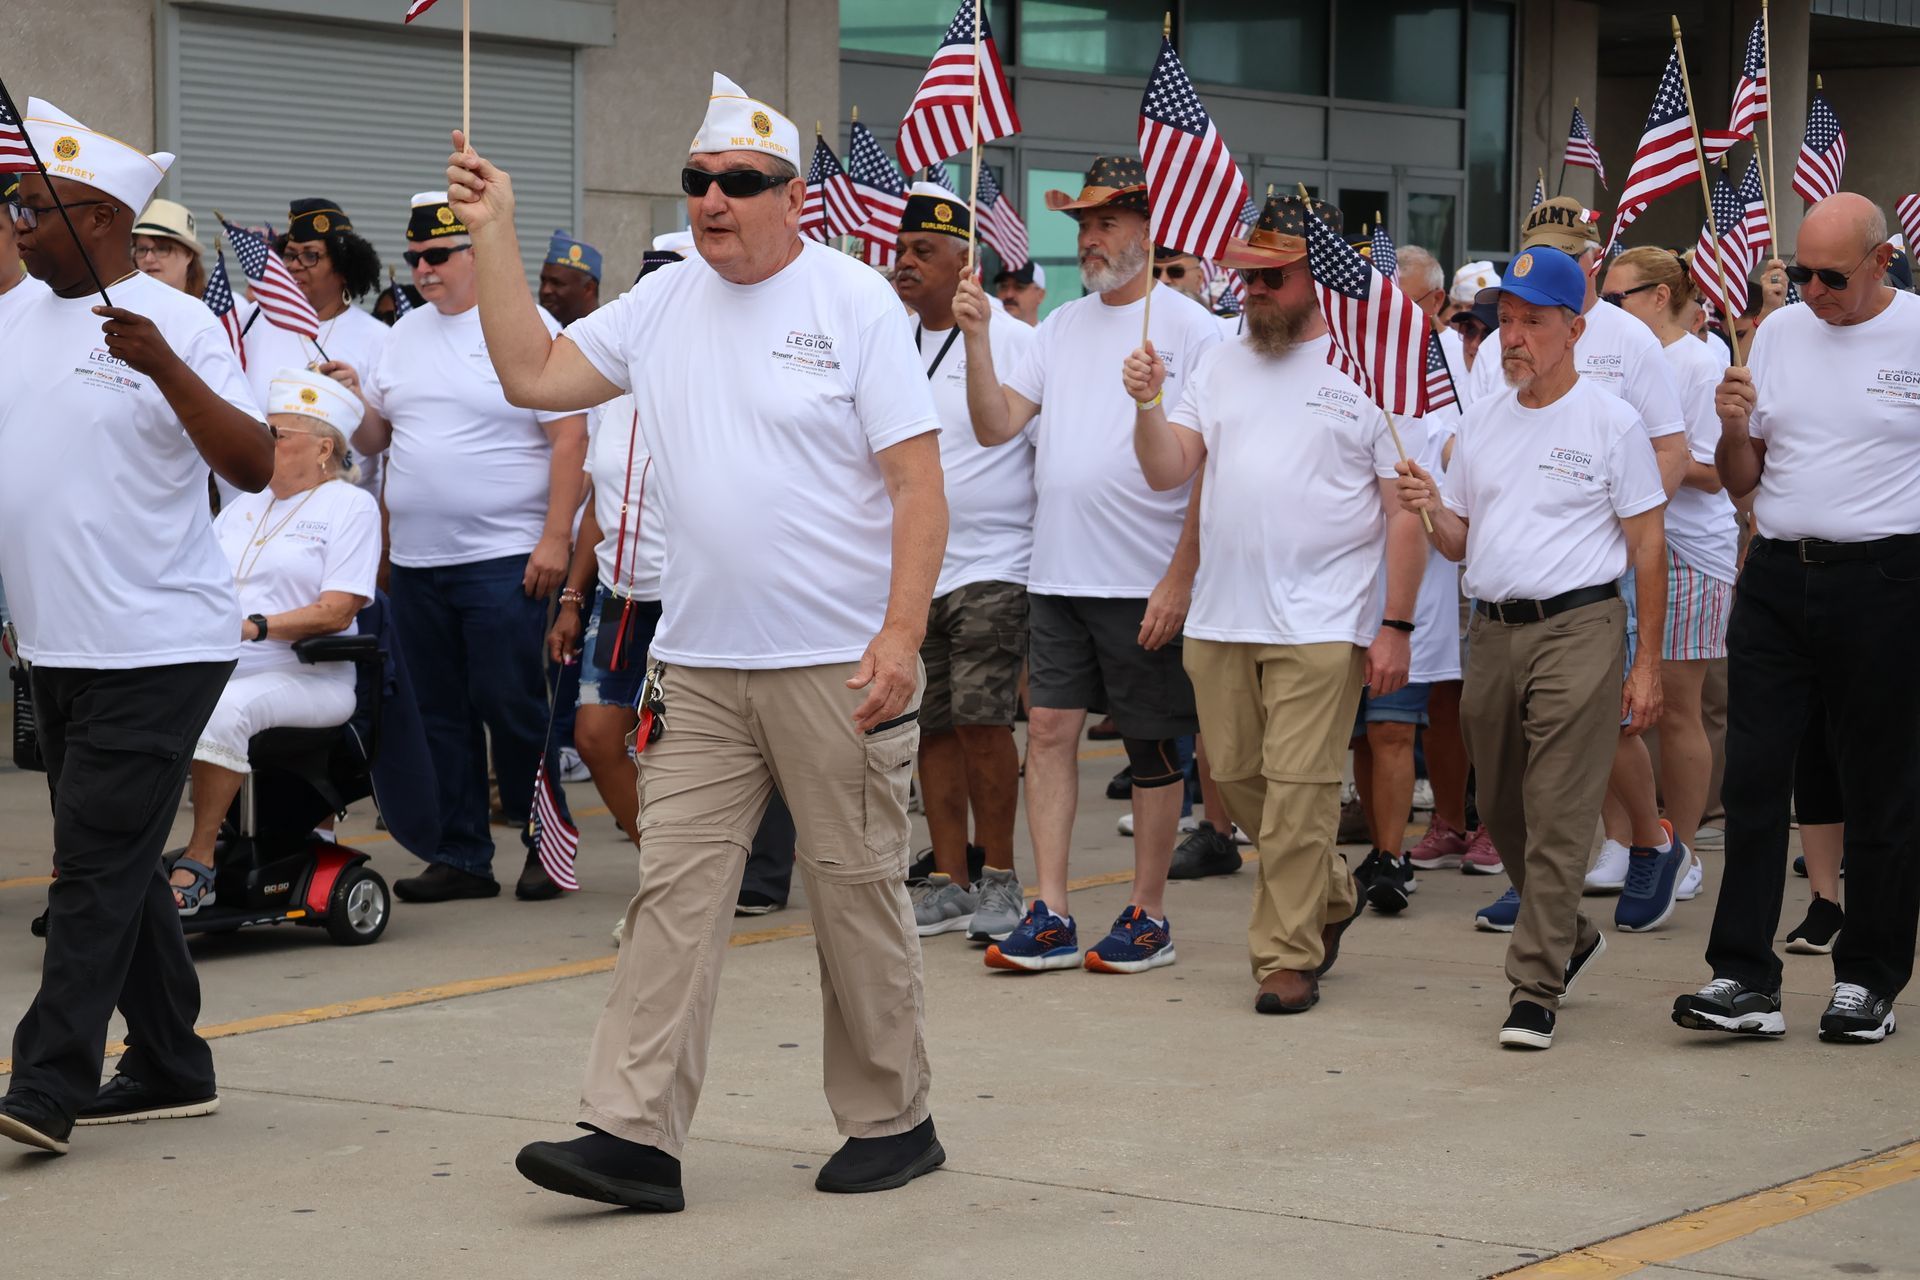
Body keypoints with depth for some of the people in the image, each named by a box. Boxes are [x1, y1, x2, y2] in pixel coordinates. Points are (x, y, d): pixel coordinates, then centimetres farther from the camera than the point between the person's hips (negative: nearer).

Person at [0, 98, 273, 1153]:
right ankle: (170, 1071, 22)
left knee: (96, 865, -10)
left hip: (158, 648, -8)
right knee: (115, 867, 13)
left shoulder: (177, 324, -11)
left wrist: (165, 367, -30)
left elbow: (254, 467, -20)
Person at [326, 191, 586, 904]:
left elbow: (569, 437, -10)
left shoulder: (526, 328, -5)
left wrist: (555, 537, -16)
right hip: (415, 563, 7)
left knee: (510, 705, -6)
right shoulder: (406, 335, 14)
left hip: (503, 558, -6)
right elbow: (374, 440, 19)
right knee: (441, 713, 8)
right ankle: (462, 857, 15)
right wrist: (354, 398, -3)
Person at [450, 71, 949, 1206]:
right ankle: (634, 1136, 0)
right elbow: (532, 374, 11)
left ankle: (893, 1122, 18)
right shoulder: (663, 305, 11)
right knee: (675, 890, 0)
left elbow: (918, 484, -10)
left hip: (839, 666, -5)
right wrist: (495, 232, 7)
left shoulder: (855, 303, -5)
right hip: (703, 668, 5)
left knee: (857, 891, 5)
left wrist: (900, 635, -19)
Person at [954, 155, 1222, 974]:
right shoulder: (1063, 326, 13)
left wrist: (1180, 580, -15)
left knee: (1153, 745, 4)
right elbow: (996, 425, 7)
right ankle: (1050, 916, 6)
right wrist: (977, 337, -7)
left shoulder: (1190, 328, -6)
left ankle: (1147, 914, 14)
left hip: (1146, 583, -6)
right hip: (1057, 571, 6)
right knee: (1049, 728, 2)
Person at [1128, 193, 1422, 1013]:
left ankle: (1288, 955, 2)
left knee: (1297, 791, -7)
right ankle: (1330, 898, 33)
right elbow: (1167, 473, 8)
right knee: (1240, 780, 12)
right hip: (1220, 619, 6)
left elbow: (1408, 509, -4)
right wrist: (1148, 404, -11)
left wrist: (1396, 625, -9)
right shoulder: (1219, 366, 13)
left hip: (1320, 627, -6)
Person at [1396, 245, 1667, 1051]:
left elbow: (1646, 549, -3)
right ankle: (1571, 937, 34)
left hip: (1578, 629, -6)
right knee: (1501, 811, 13)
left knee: (1557, 818, -9)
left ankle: (1535, 990, -7)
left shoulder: (1611, 423, -3)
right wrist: (1430, 508, -4)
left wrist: (1647, 665, -7)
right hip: (1491, 629, 6)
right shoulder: (1480, 422, 14)